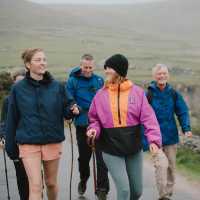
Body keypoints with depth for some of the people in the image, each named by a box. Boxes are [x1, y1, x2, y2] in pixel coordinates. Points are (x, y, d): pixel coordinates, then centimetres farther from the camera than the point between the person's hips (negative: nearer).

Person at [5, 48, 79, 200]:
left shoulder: (57, 86, 1)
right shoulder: (18, 89, -2)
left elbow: (66, 110, 4)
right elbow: (12, 120, 3)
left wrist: (73, 110, -20)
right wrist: (11, 147, 5)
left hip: (53, 142, 2)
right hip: (28, 144, -2)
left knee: (51, 183, 15)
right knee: (35, 186, -9)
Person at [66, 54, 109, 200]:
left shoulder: (99, 81, 5)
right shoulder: (73, 81, -1)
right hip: (82, 125, 0)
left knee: (101, 157, -7)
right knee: (84, 156, 14)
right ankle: (83, 180, 42)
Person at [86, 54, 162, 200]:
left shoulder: (137, 92, -5)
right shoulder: (101, 94, -1)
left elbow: (148, 117, -11)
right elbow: (94, 118, 9)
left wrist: (154, 139, -25)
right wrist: (94, 129, -14)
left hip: (134, 149, 1)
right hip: (111, 151, -1)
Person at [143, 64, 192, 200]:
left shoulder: (173, 94, 0)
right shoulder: (149, 95, -9)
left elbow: (183, 112, 1)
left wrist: (186, 128, -14)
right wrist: (143, 140, -10)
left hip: (171, 136, 4)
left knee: (171, 166, 13)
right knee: (161, 164, -18)